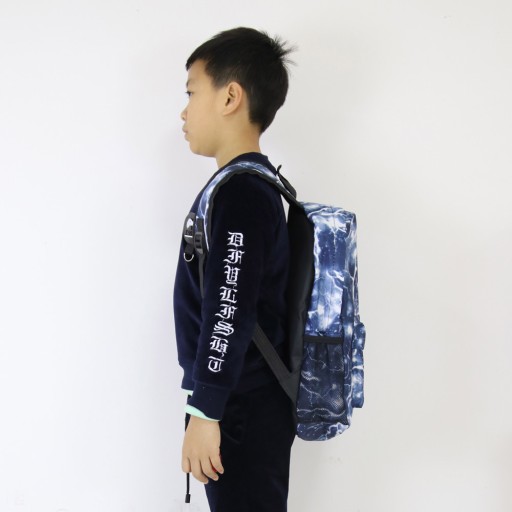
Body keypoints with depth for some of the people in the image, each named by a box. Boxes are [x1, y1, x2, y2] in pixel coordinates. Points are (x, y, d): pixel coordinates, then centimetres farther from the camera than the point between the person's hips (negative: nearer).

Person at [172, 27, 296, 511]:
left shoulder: (238, 193, -18)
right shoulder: (253, 186, 12)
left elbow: (229, 314, -23)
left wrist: (204, 414, -20)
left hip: (243, 413, -9)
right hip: (246, 403, 9)